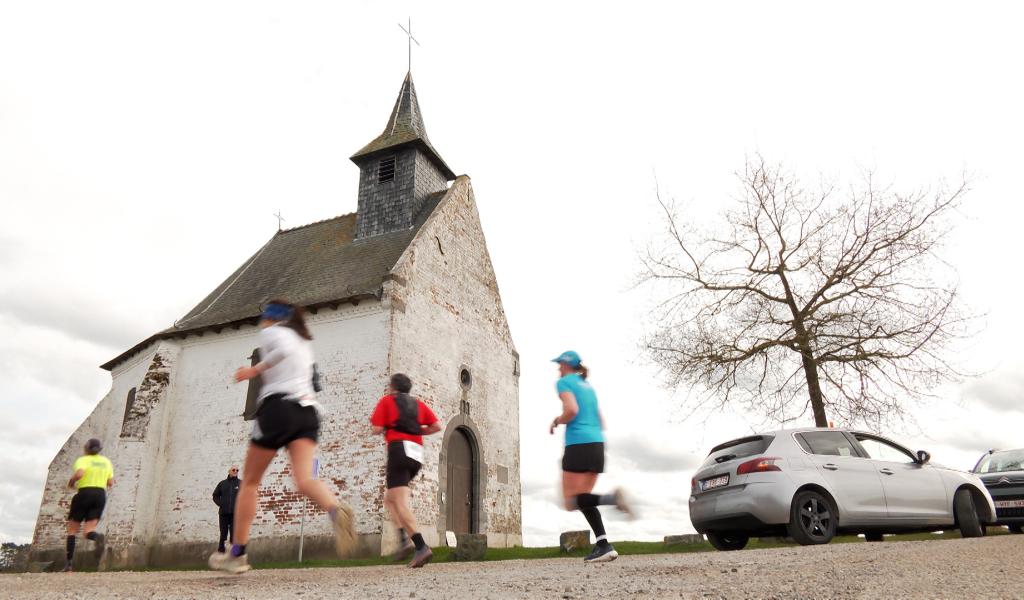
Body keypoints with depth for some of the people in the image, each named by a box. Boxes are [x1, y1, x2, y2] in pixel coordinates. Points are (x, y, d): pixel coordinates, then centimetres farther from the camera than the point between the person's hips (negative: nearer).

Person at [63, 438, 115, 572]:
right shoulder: (106, 461, 14)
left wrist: (71, 482, -3)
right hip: (100, 496, 4)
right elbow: (110, 483, 14)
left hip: (84, 495, -3)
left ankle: (69, 563, 4)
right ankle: (97, 537, -38)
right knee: (88, 531, -1)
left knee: (72, 530, 11)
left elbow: (79, 474, -23)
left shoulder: (82, 460, -2)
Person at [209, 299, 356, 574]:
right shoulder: (304, 341, 27)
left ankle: (237, 554, 16)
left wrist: (255, 370, -7)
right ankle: (336, 509, -44)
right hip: (308, 410, 5)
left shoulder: (271, 333, 6)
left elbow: (284, 349, -16)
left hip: (278, 406, -5)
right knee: (304, 479, -12)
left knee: (250, 482, 11)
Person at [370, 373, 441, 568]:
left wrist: (387, 425, 22)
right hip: (417, 453, 6)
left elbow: (377, 429, 1)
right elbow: (436, 426, 10)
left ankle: (421, 547, -26)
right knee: (389, 498, 19)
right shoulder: (418, 403, 22)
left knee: (401, 504, -11)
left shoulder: (386, 401, 10)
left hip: (399, 449, -6)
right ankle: (405, 539, 1)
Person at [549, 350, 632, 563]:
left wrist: (557, 421, 1)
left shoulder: (564, 382, 0)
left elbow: (572, 410, -18)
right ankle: (603, 545, -4)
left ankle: (611, 498, -26)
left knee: (572, 501, -3)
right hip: (598, 443, 8)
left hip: (578, 444, -8)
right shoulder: (588, 386, 22)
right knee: (583, 497, 10)